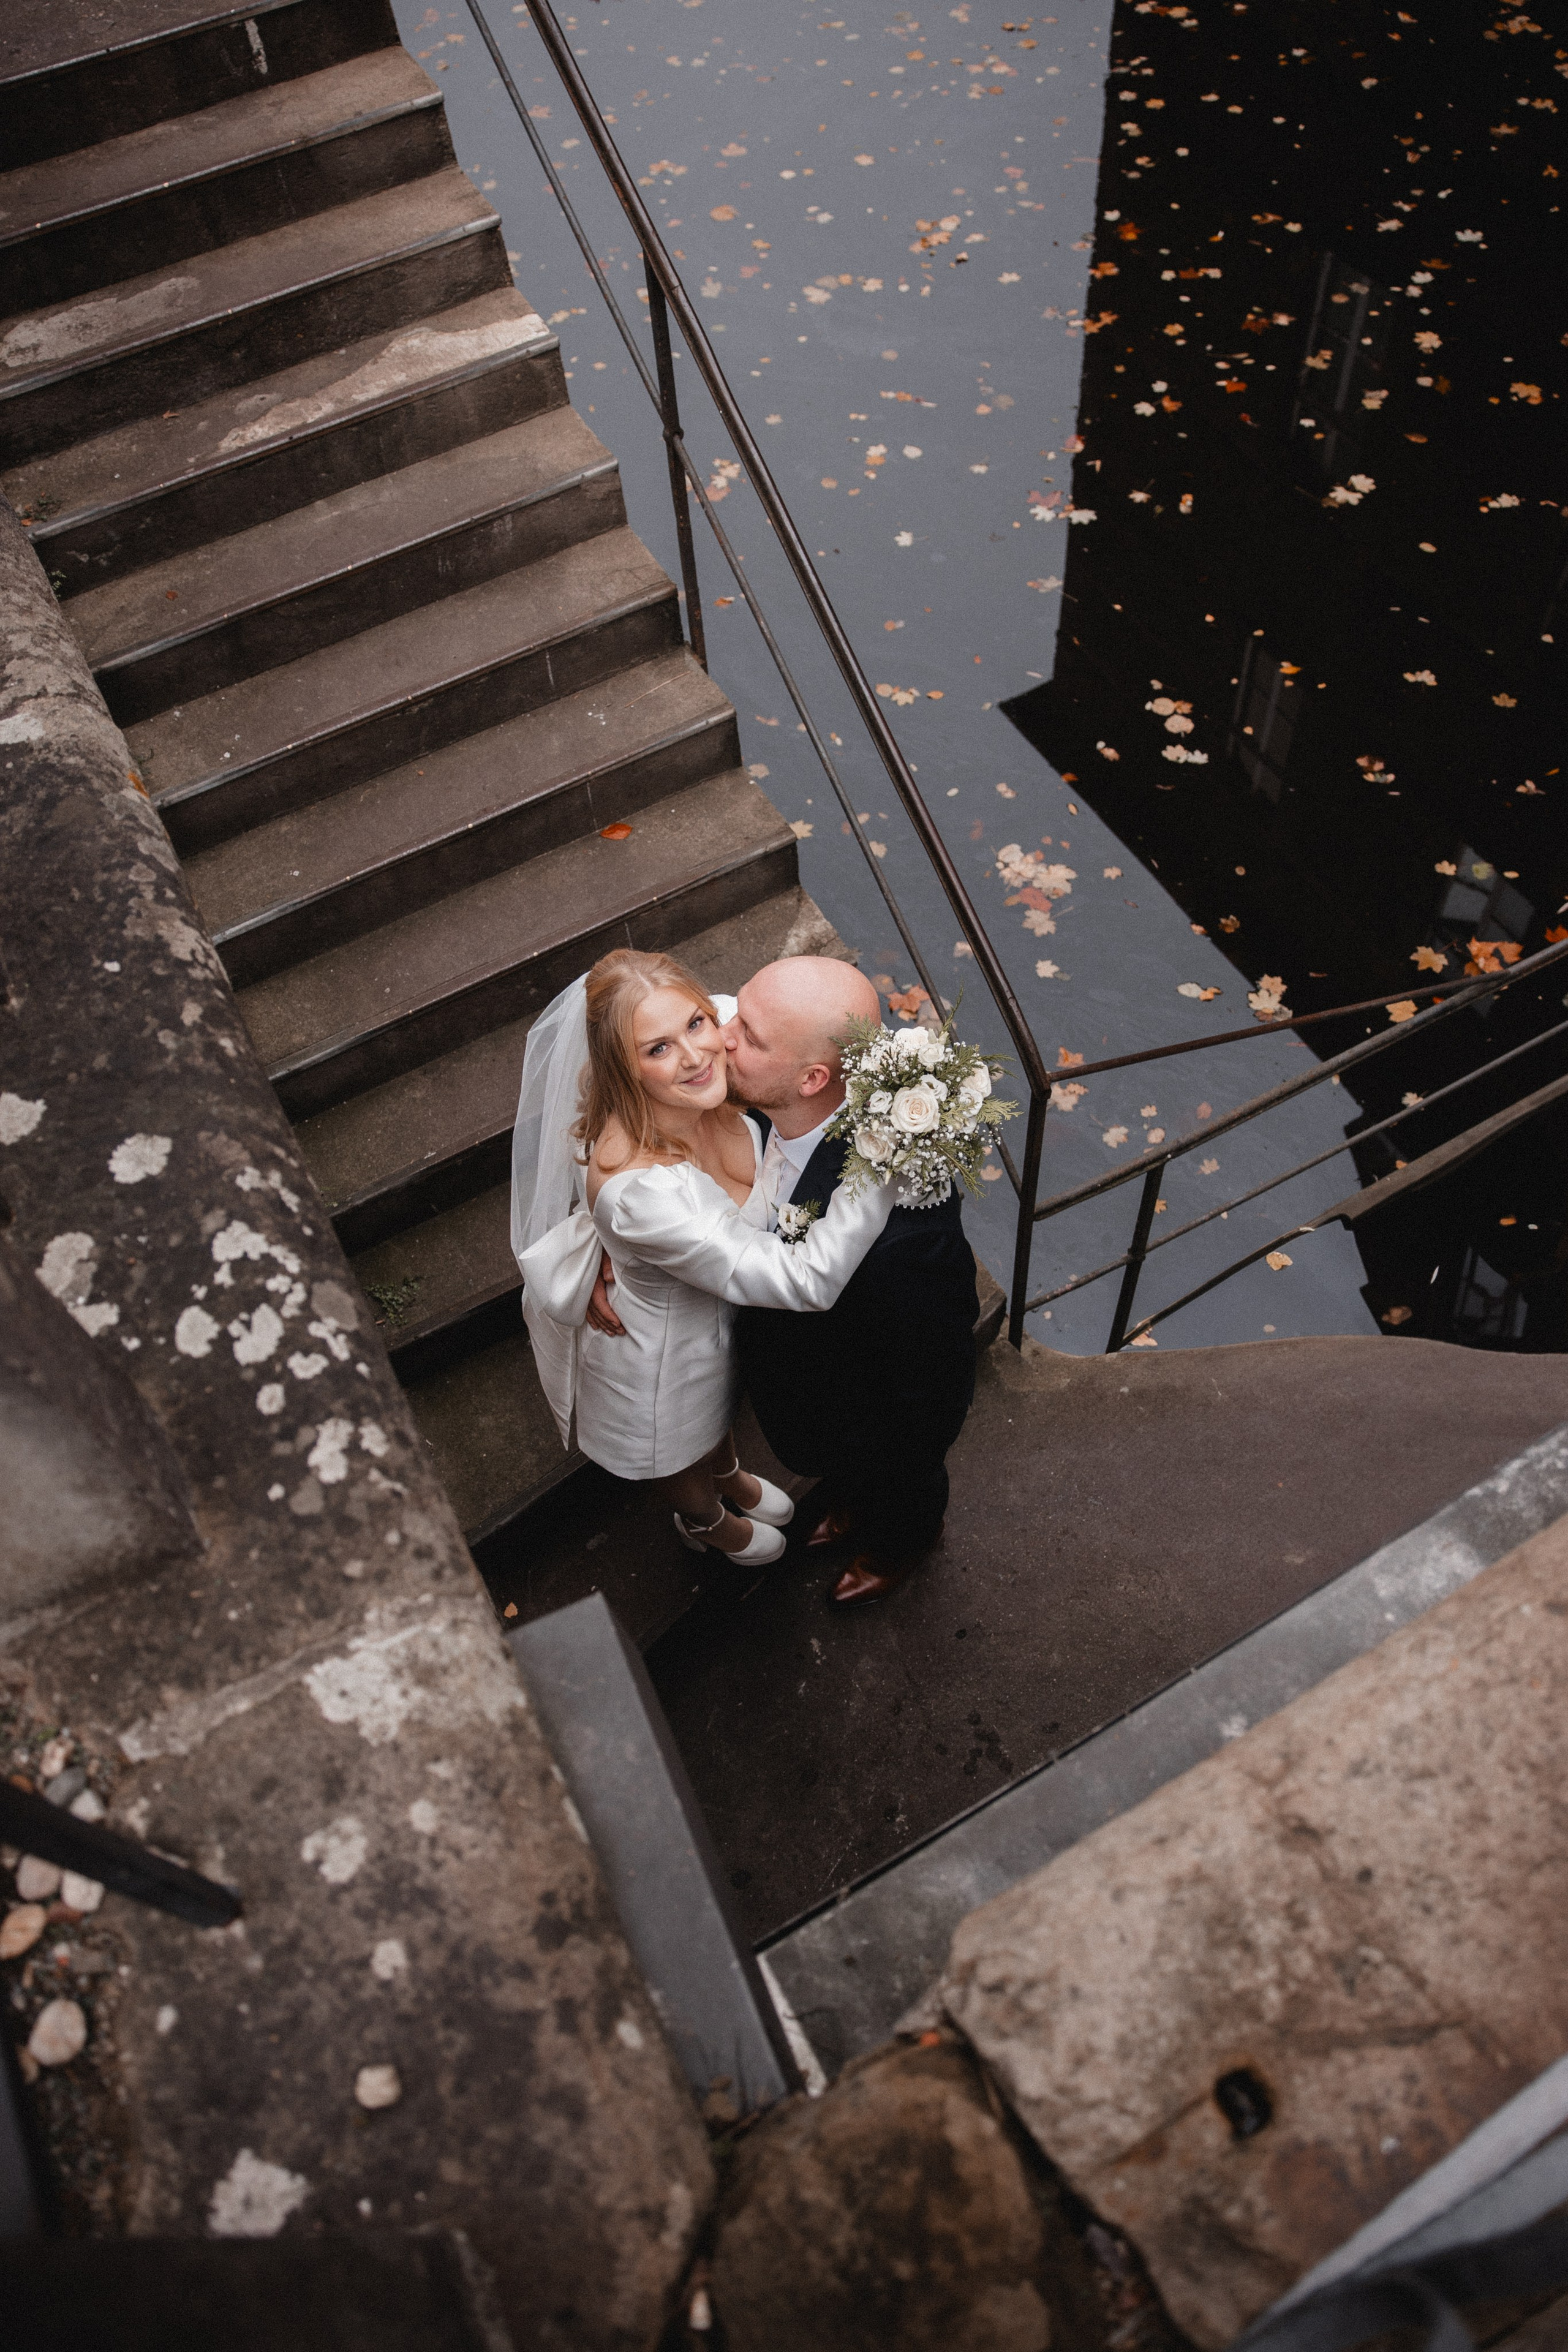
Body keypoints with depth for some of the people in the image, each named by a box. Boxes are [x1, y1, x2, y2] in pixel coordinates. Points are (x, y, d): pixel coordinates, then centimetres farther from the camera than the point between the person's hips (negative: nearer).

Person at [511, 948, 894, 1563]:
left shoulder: (714, 1086, -29)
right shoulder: (638, 1187, -49)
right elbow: (806, 1281, -47)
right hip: (662, 1350, -5)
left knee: (719, 1411, 40)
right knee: (685, 1448, 33)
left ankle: (731, 1478, 74)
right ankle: (707, 1523, 68)